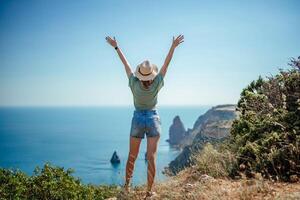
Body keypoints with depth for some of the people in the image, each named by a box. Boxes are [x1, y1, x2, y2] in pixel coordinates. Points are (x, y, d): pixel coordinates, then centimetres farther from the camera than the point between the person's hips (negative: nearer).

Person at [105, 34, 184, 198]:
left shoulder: (134, 84, -14)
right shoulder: (156, 85, -15)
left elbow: (126, 64, -7)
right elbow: (166, 64, -8)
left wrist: (116, 46, 3)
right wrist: (173, 46, -3)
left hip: (138, 119, 1)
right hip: (153, 119, -1)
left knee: (132, 156, 14)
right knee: (151, 157, 1)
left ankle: (127, 185, 28)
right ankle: (149, 191, 5)